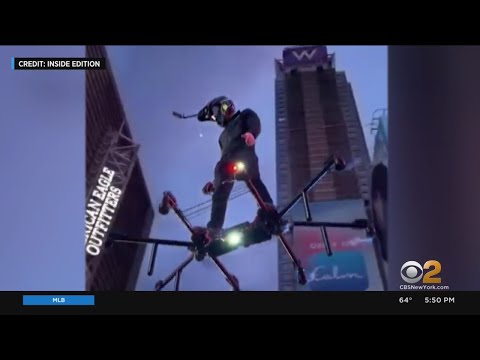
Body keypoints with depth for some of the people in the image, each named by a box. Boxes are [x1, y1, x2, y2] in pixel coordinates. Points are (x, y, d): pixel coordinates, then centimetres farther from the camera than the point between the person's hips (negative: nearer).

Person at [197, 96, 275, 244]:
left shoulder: (245, 115, 24)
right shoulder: (224, 135, 42)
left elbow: (255, 123, 1)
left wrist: (251, 134, -23)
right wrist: (215, 183, 29)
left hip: (244, 156, -7)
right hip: (227, 165, 7)